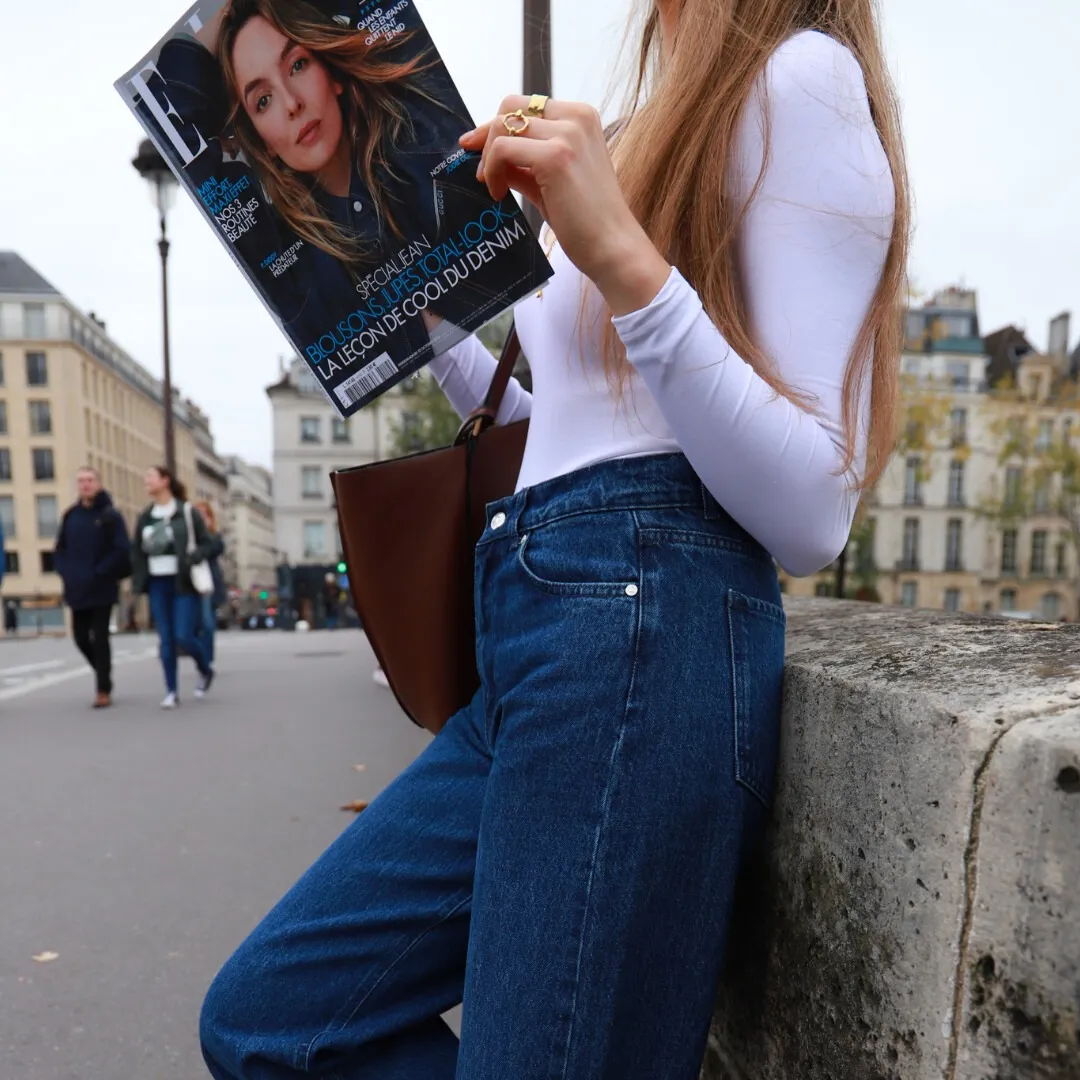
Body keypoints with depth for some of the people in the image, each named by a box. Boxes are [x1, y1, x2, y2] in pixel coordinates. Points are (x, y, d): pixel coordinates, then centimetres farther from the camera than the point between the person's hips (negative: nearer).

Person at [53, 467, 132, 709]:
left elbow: (122, 550, -12)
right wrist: (67, 574, -2)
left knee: (100, 638, -3)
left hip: (102, 589, -5)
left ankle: (104, 691, 5)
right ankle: (104, 675, 31)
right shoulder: (70, 516, 9)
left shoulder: (110, 515, -5)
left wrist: (100, 573, -15)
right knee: (81, 637, 8)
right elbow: (60, 550, 13)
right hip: (77, 590, 5)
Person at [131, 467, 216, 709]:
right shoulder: (145, 517, 10)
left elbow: (207, 544, -3)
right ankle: (171, 691, 11)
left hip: (183, 584, -4)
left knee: (184, 636, -8)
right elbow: (137, 551, 12)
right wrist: (137, 582, 3)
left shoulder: (188, 512, -3)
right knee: (166, 639, 4)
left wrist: (192, 558, -22)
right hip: (157, 585, 4)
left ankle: (205, 670, 20)